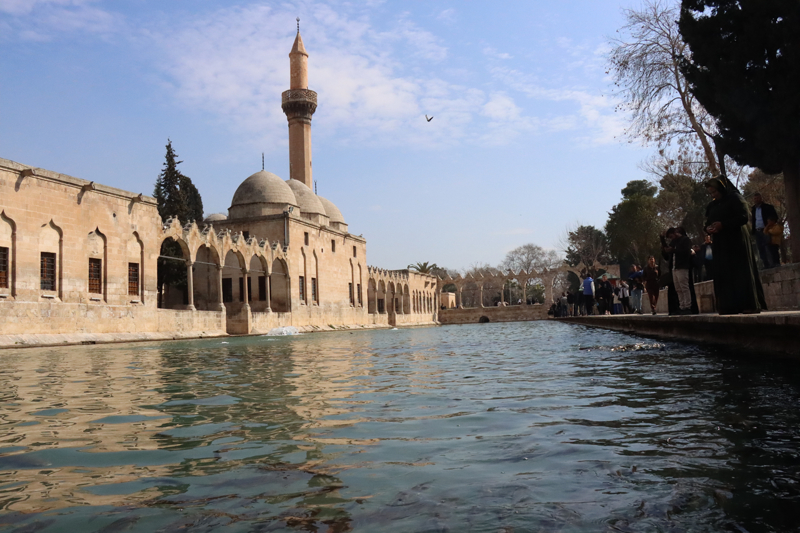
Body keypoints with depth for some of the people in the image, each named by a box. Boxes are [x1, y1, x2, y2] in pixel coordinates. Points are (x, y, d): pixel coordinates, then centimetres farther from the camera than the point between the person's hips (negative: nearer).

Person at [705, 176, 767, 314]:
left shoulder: (735, 198, -2)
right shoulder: (712, 206, 16)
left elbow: (743, 217, -12)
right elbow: (708, 222, 16)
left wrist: (723, 224, -20)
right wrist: (708, 228, -7)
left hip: (737, 242, -6)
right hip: (720, 245, 6)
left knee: (742, 272, -8)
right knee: (724, 275, -2)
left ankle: (751, 305, -7)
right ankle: (729, 306, -3)